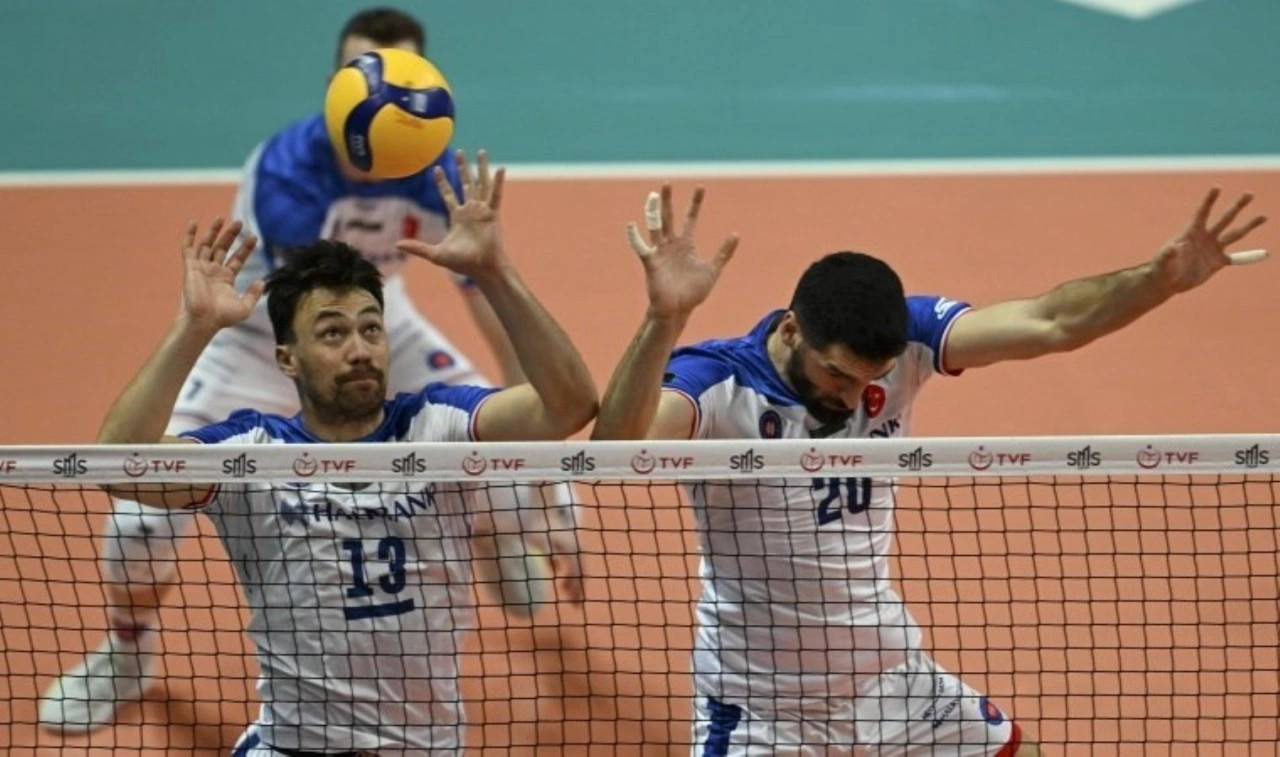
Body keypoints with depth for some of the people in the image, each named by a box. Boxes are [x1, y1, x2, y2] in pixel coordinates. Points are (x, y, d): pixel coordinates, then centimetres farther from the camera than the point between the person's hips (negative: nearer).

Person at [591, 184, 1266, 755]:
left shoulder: (897, 340, -12)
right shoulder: (716, 382, -25)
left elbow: (1048, 323, -18)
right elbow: (615, 447, -46)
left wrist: (1161, 279, -35)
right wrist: (664, 318, -61)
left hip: (891, 675, 5)